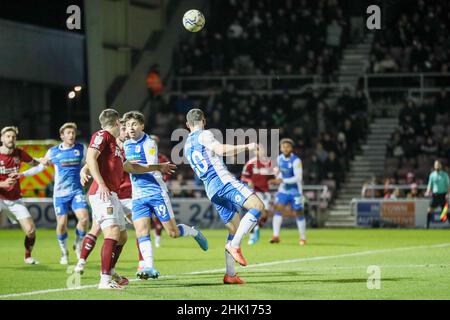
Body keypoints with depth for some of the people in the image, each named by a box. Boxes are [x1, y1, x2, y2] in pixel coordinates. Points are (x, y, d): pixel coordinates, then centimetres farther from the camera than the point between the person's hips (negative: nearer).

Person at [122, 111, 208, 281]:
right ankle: (149, 267, -18)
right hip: (138, 196, 6)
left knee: (173, 232, -2)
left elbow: (152, 167, -19)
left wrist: (129, 165, -22)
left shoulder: (149, 143, -10)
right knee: (141, 232, -13)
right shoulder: (126, 145, 12)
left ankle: (194, 232, 29)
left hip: (157, 192, -6)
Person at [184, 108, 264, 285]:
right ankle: (234, 246, -26)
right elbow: (220, 150, -17)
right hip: (222, 179, -8)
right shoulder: (204, 135, 1)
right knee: (257, 205, -17)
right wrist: (247, 147, -12)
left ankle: (230, 274, 4)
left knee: (235, 229, 11)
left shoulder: (187, 146, 25)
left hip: (210, 189, 8)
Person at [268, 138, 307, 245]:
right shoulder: (279, 159, 1)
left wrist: (283, 180, -31)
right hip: (283, 189, 5)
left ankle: (303, 238, 19)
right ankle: (276, 235, -17)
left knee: (298, 213, 4)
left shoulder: (296, 161, -20)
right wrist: (277, 179, 2)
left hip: (295, 191, -5)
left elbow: (298, 178, -26)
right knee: (278, 209, -13)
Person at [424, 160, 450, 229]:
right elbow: (430, 184, 11)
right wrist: (428, 192, -6)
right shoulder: (432, 175, 7)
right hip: (435, 194, 2)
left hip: (443, 195, -2)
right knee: (430, 210, -3)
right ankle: (427, 225, 4)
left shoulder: (444, 175, 2)